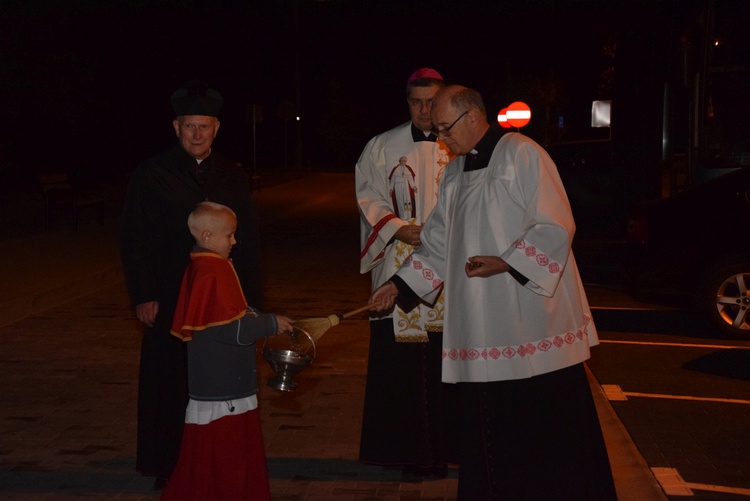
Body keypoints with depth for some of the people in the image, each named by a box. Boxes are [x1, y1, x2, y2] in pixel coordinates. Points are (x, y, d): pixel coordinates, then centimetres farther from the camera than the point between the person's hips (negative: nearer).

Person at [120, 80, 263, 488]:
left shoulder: (232, 177, 10)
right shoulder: (152, 175, 0)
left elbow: (249, 241, 11)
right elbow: (133, 239, -2)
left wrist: (252, 298, 5)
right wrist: (142, 296, -9)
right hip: (170, 299, -2)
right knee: (171, 386, 4)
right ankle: (168, 467, 17)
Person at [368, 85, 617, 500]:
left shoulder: (522, 155, -9)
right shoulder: (455, 173, 14)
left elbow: (555, 228, -13)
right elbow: (438, 245, 16)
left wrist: (506, 262, -19)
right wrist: (400, 284, 6)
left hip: (531, 319, -7)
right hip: (481, 324, 7)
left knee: (545, 425, 1)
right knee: (488, 428, 8)